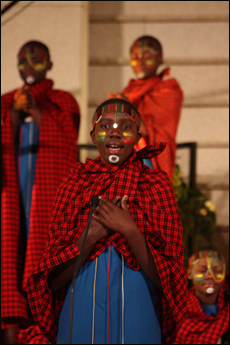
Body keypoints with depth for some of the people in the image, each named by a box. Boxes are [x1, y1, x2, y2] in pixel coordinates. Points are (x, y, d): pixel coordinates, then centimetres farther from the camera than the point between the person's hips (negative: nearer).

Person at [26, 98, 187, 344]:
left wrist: (130, 231, -17)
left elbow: (167, 279, -5)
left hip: (136, 317, -1)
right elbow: (54, 280, -1)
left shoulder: (157, 185, 0)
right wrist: (91, 234, -15)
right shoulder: (74, 184, 4)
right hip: (82, 312, 1)